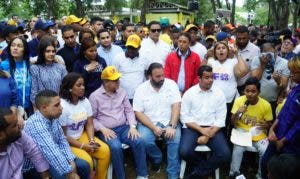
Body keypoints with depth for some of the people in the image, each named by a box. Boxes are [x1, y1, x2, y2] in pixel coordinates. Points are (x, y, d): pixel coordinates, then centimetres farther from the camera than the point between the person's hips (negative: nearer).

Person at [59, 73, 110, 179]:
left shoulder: (85, 101, -1)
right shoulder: (62, 106, -22)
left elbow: (89, 125, 2)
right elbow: (63, 135, -17)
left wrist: (92, 140, -15)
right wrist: (83, 146, -19)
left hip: (82, 136, 6)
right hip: (66, 142, -6)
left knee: (105, 151, -12)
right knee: (87, 160, -26)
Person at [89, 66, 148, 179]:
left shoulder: (121, 92, 11)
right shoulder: (95, 96, -1)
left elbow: (129, 110, 11)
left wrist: (132, 126, -4)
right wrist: (103, 129, -15)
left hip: (123, 127, 4)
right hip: (106, 131, -3)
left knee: (139, 141, -22)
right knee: (116, 147, -33)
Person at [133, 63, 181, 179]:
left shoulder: (171, 84, -1)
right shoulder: (141, 89, -3)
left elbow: (176, 106, -7)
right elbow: (138, 113, -7)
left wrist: (172, 126, -21)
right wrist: (153, 128, -19)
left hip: (169, 122, 1)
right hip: (148, 123, 0)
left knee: (175, 139, -28)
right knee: (144, 141, -29)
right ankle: (157, 158, 5)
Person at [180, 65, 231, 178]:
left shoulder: (219, 94, 4)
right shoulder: (189, 93, 1)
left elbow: (220, 119, -1)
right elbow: (184, 117, -3)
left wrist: (208, 135, -14)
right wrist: (201, 130, -14)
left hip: (212, 129, 1)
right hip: (192, 128, -1)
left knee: (225, 155, -21)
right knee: (184, 152, -27)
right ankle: (206, 165, 4)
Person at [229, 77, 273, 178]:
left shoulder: (266, 105, -10)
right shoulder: (239, 100, -10)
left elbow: (269, 124, 4)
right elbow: (233, 122, -7)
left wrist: (266, 125, -21)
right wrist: (237, 113, -27)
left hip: (259, 135, 1)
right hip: (242, 132, 0)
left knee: (266, 152, -23)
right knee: (238, 149, -26)